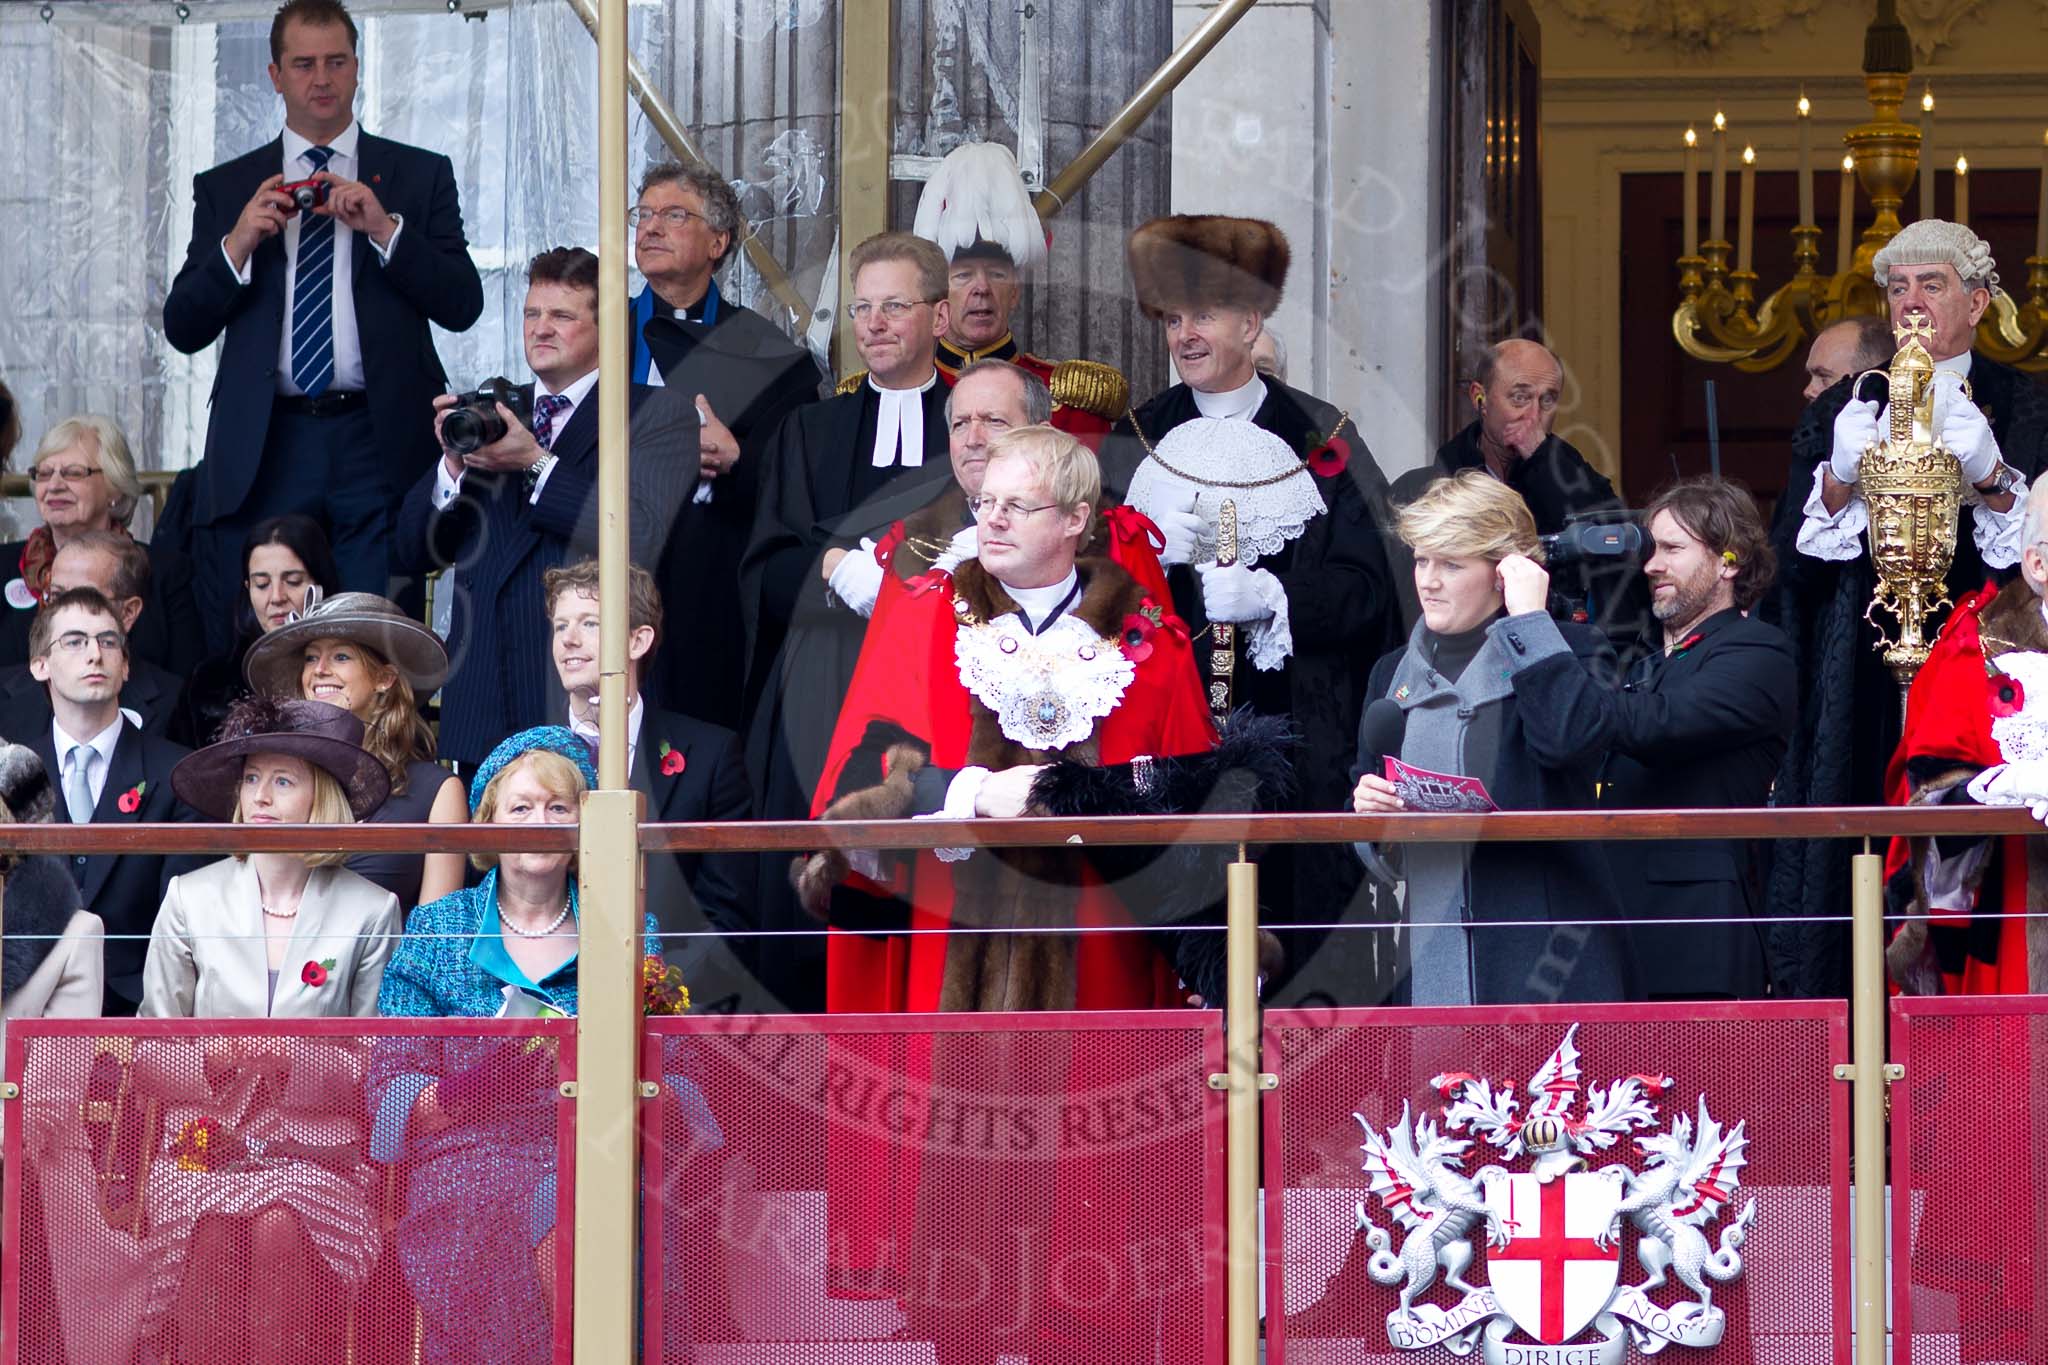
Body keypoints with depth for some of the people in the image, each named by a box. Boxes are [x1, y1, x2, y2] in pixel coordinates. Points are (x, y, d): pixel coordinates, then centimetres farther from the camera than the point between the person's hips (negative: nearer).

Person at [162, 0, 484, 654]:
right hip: (264, 448, 1)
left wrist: (383, 229, -10)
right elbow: (183, 328, 8)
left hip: (380, 448, -1)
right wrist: (238, 245, -8)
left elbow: (462, 306, 3)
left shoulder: (421, 176, 12)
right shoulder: (225, 188, 14)